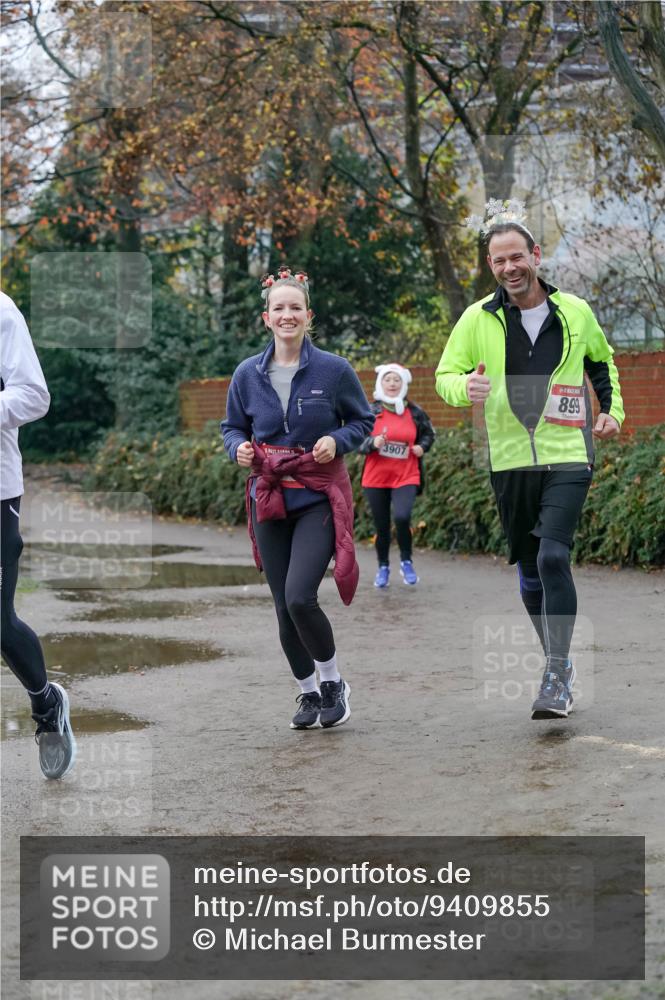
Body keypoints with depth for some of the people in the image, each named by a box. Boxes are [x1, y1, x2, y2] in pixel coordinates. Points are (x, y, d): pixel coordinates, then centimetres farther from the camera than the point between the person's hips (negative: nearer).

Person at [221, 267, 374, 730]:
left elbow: (364, 421, 5)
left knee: (300, 597, -18)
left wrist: (336, 440, -14)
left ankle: (333, 682, 5)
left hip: (319, 497, -4)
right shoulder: (248, 374, 2)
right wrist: (239, 447, -8)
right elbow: (233, 427, 14)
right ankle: (308, 693, 25)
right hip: (269, 499, 4)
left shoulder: (334, 370, -5)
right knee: (284, 607, 6)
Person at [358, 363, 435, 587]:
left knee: (402, 517, -22)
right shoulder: (371, 411, 0)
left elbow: (428, 434, 19)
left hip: (406, 477, -1)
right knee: (382, 526, 6)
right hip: (376, 478, 1)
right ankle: (383, 567, 27)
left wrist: (422, 446, -1)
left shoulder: (415, 413, 3)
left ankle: (406, 561, 1)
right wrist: (372, 443, -19)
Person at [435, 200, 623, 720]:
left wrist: (612, 408, 7)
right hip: (510, 462, 2)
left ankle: (557, 677, -16)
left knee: (553, 557, -18)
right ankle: (560, 663, 27)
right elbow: (445, 374, 4)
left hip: (568, 458, -2)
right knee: (529, 570, 10)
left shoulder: (575, 312, 3)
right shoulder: (478, 319, 1)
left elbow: (602, 362, 21)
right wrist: (465, 386, -18)